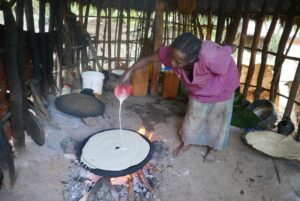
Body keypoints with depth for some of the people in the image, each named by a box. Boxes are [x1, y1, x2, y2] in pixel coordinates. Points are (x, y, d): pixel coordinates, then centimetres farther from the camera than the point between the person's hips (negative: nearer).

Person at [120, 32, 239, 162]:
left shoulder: (210, 57, -48)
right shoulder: (173, 52, -34)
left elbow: (229, 50, -27)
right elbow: (148, 59, -21)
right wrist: (129, 71, -31)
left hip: (220, 86, -3)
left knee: (216, 118, 14)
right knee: (193, 115, 14)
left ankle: (212, 148, 39)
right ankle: (186, 143, 39)